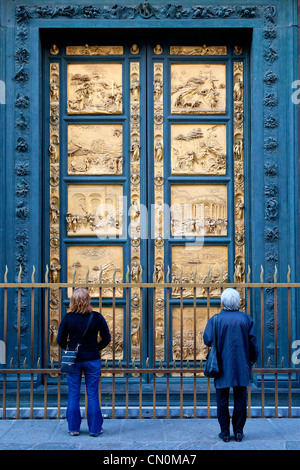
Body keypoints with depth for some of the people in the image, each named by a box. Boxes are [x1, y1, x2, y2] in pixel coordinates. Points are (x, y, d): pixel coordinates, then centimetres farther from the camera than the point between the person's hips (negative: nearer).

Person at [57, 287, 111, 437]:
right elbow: (107, 339, 0)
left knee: (73, 395, 10)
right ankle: (95, 428, 13)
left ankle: (73, 428, 15)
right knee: (92, 395, 8)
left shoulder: (68, 318, -8)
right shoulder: (97, 317, -7)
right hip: (92, 359, 0)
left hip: (73, 359, 0)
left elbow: (60, 340, -2)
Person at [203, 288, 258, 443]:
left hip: (222, 365, -1)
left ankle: (225, 432, 7)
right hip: (241, 366, 1)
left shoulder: (215, 319, -6)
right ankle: (238, 431, 9)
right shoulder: (246, 319, -1)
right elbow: (252, 342, -1)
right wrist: (253, 359, 12)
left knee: (222, 399, 6)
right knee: (240, 399, 8)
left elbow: (207, 340, -12)